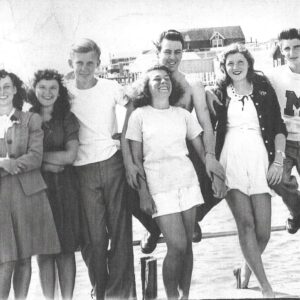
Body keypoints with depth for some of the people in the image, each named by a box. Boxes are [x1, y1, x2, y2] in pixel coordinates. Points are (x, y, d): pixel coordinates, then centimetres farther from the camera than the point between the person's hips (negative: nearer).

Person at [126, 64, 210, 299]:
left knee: (186, 244, 4)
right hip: (159, 187, -3)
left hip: (187, 181, 4)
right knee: (177, 246, -10)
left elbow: (201, 149, 13)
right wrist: (143, 193, -7)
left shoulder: (182, 114, 10)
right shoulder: (139, 115, 1)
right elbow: (136, 158, -1)